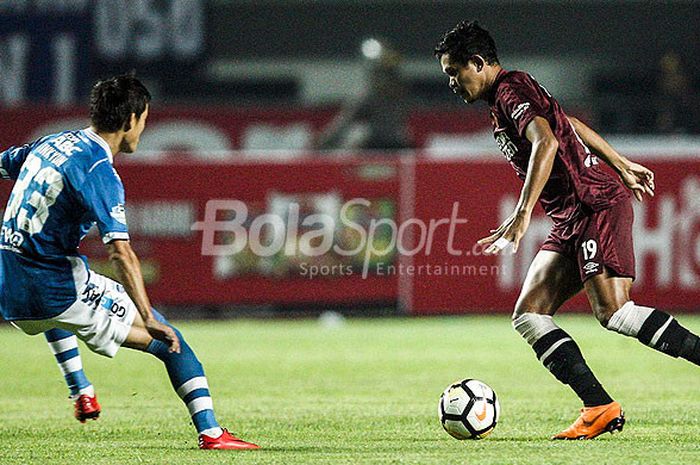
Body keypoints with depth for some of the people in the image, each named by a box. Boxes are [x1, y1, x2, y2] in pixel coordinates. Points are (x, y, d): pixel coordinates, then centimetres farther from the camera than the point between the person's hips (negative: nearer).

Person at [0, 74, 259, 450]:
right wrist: (148, 320, -30)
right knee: (170, 341, -2)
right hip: (58, 292, -8)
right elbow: (119, 252, -27)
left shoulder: (50, 144, 9)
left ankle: (80, 391, 44)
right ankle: (210, 431, -11)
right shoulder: (99, 171, -16)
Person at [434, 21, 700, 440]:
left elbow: (545, 143, -27)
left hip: (598, 204, -10)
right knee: (529, 315, -1)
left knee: (614, 312, -22)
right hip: (572, 219, 10)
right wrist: (622, 167, 39)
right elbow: (573, 126, 32)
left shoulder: (512, 91, -10)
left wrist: (523, 214, -34)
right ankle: (600, 407, -9)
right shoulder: (504, 98, 20)